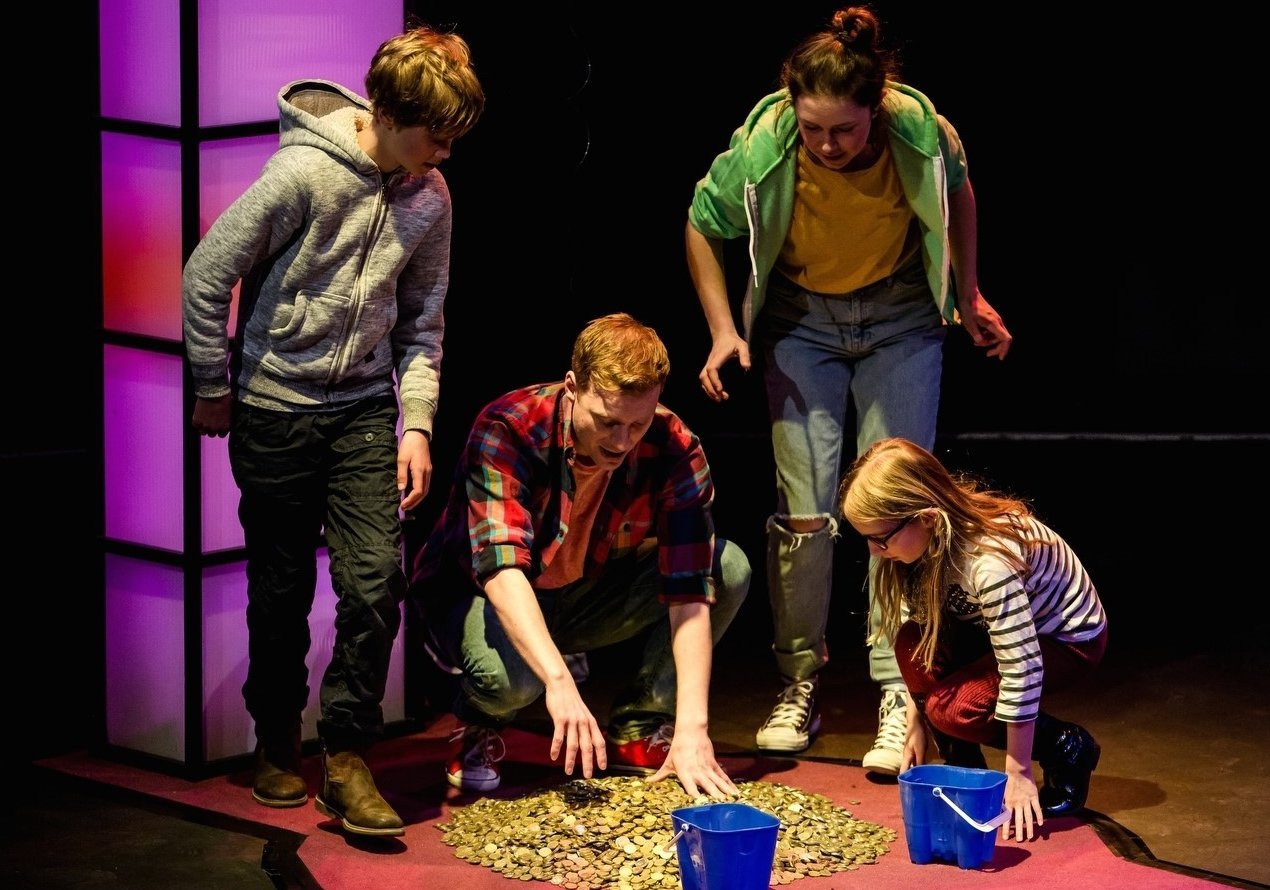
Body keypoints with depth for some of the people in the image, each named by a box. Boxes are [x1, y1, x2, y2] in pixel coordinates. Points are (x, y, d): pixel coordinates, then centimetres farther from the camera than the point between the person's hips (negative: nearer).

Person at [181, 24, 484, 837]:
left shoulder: (430, 196, -1)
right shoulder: (305, 173, -18)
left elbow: (423, 319, 8)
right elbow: (207, 276, -11)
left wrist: (416, 420, -1)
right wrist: (214, 390, -4)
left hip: (367, 409, 4)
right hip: (276, 409, -3)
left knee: (376, 580, -8)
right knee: (282, 589, 7)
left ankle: (347, 759, 5)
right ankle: (278, 742, 28)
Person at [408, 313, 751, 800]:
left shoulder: (674, 449, -22)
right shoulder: (506, 430, -30)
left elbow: (689, 591, -27)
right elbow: (502, 568, -42)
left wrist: (692, 727, -37)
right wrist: (559, 681, -56)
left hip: (588, 594, 4)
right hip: (482, 595, -3)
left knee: (729, 567, -18)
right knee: (508, 675, -38)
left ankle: (639, 727, -3)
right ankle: (478, 725, 1)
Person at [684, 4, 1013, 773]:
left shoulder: (921, 131, -26)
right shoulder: (760, 148, -27)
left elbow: (958, 193, -1)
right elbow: (703, 228, -7)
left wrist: (970, 296, 6)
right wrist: (723, 328, -15)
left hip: (901, 318, 0)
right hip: (802, 320, 0)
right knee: (805, 509, -4)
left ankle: (900, 700, 2)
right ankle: (800, 685, 13)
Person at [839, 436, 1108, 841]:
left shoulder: (990, 560, -38)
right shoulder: (930, 538, -15)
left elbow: (1023, 666, -34)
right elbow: (914, 632, -5)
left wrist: (1017, 773, -27)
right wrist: (914, 726, -5)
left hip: (1072, 638, -7)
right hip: (1000, 625, 7)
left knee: (953, 708, -26)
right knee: (914, 640, -20)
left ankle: (1069, 750, -1)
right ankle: (963, 766, -3)